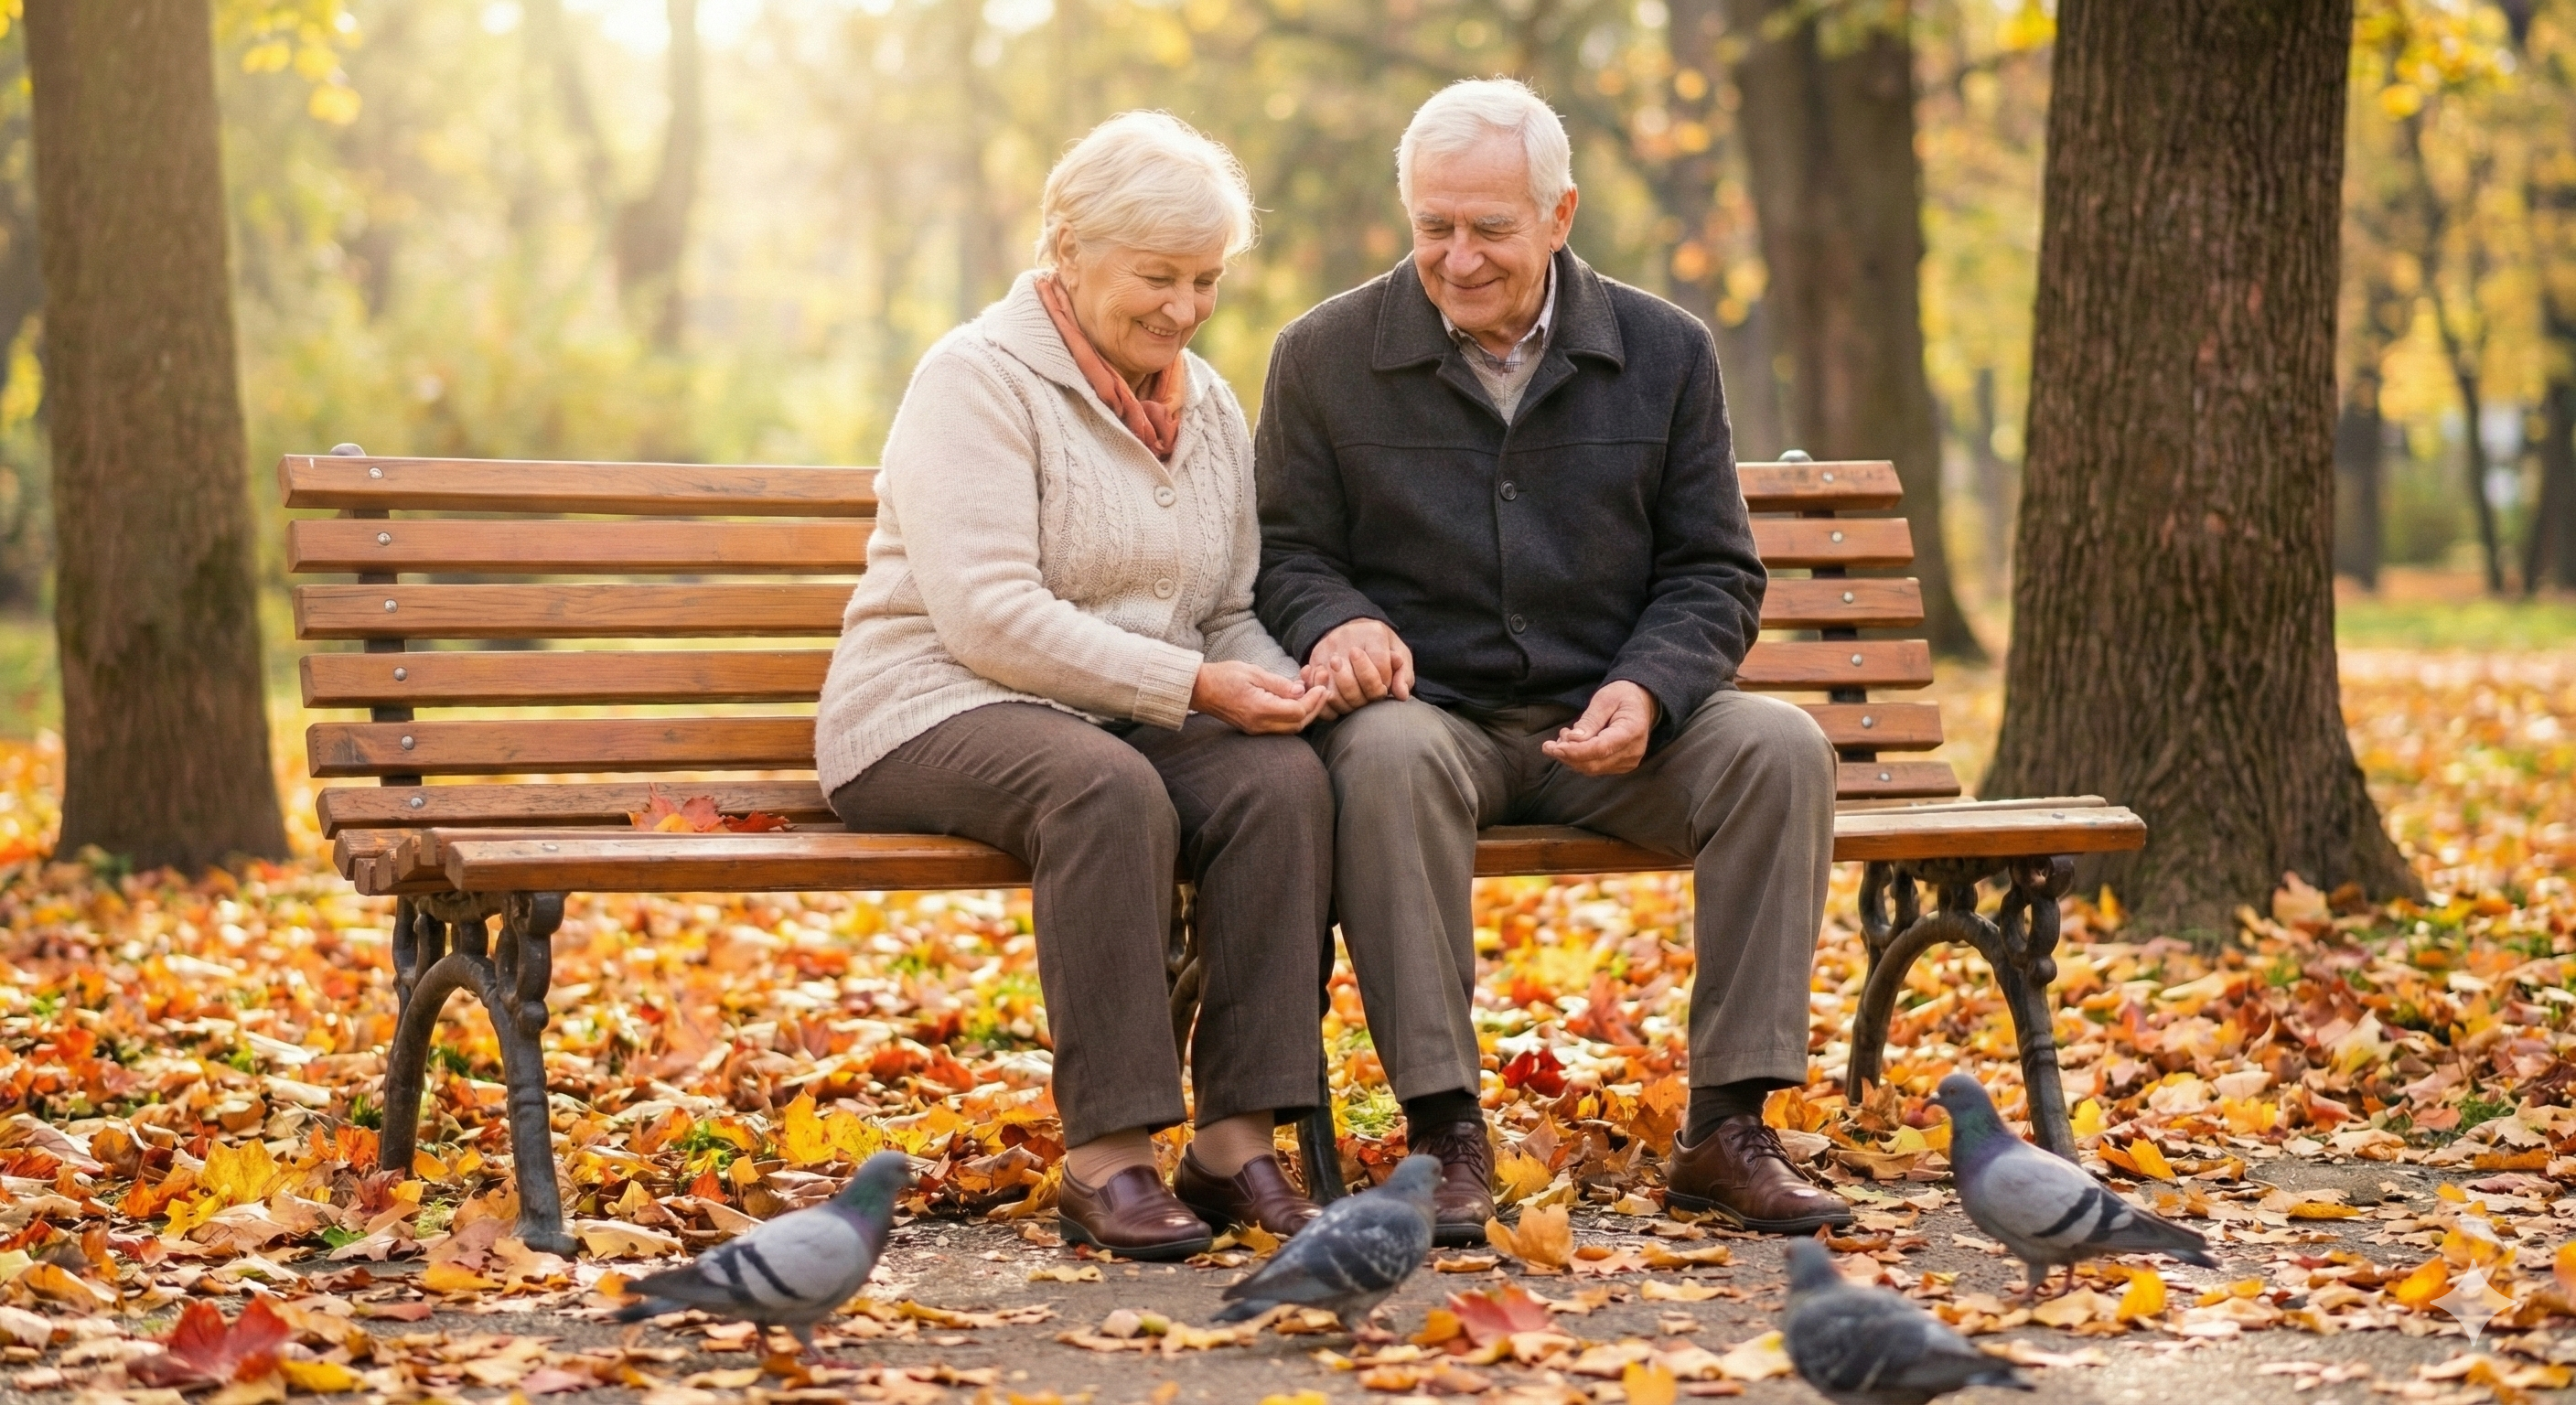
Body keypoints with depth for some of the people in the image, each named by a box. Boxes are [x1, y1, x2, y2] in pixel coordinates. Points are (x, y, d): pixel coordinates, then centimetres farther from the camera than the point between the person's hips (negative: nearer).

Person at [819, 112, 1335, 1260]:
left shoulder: (1208, 405, 15)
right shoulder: (979, 378, -8)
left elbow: (1233, 607, 19)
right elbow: (989, 616, -18)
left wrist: (1274, 683, -6)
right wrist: (1192, 686, -21)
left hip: (1133, 724, 6)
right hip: (935, 711, -6)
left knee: (1283, 778, -26)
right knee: (1109, 788, -38)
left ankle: (1238, 1142, -25)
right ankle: (1106, 1158, -34)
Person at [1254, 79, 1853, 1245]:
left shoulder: (1666, 352, 7)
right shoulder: (1324, 357, 3)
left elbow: (1715, 574, 8)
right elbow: (1287, 551, 6)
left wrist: (1646, 690, -12)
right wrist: (1336, 622, -18)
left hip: (1608, 726, 2)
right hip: (1424, 710, -2)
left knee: (1780, 747, -26)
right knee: (1388, 757, -38)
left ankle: (1727, 1129, -20)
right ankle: (1444, 1132, -31)